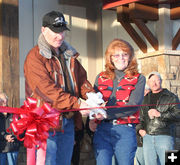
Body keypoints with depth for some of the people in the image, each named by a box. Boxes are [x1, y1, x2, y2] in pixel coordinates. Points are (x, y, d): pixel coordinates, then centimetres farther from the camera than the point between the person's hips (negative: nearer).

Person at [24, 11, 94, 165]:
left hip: (68, 121, 7)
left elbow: (81, 78, 15)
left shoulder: (69, 55, 15)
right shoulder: (35, 57, -10)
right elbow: (48, 90, -19)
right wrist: (77, 104, -22)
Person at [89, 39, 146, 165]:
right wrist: (92, 120, -7)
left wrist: (106, 114, -17)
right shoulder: (101, 78, 15)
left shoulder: (139, 79, 5)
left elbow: (133, 106, -8)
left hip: (125, 131, -2)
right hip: (102, 130, 2)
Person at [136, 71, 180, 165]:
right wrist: (140, 129, 8)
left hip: (164, 137, -4)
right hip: (147, 137, 4)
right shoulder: (145, 99, 20)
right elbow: (141, 117, 26)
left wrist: (160, 114, -14)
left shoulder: (171, 97, 6)